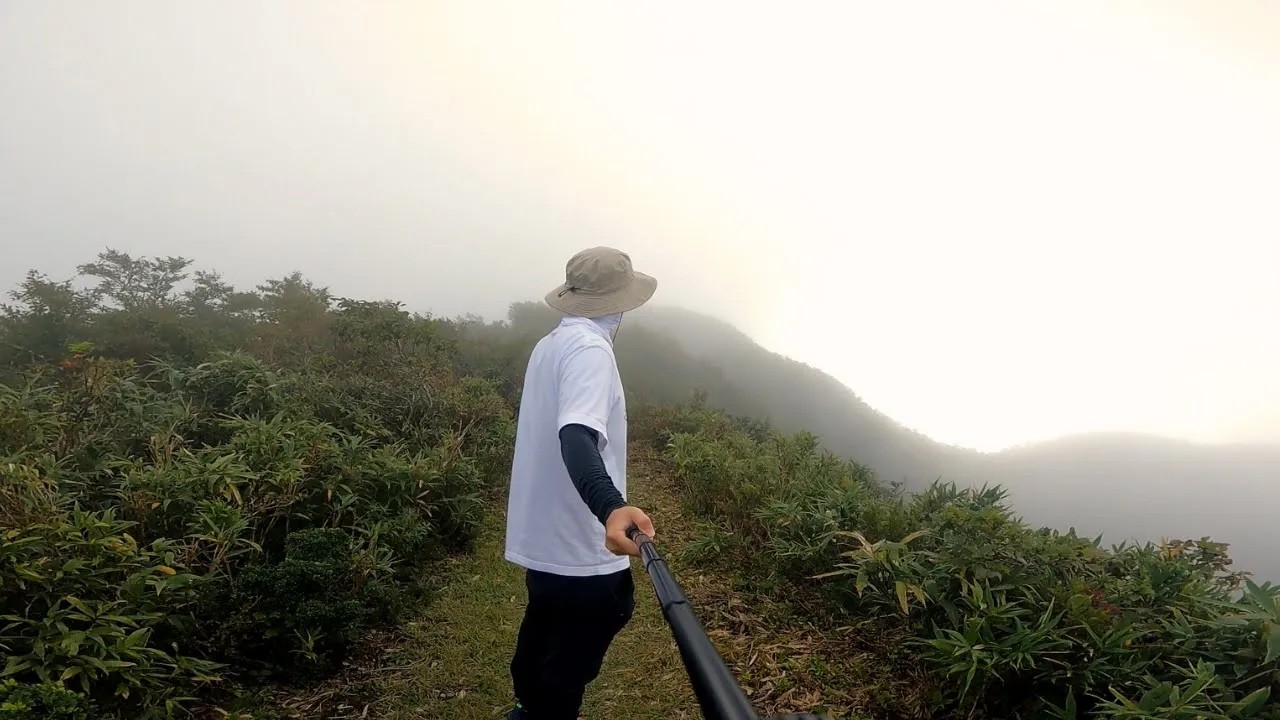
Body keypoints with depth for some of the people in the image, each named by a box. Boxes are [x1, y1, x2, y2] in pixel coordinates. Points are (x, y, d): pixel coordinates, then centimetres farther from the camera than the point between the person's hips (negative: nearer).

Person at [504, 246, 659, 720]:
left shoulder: (550, 344, 8)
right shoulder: (589, 348, -21)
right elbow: (578, 435, -37)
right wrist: (611, 507, -53)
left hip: (543, 538, 10)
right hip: (582, 550, -9)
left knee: (541, 639, 28)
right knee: (568, 671, 8)